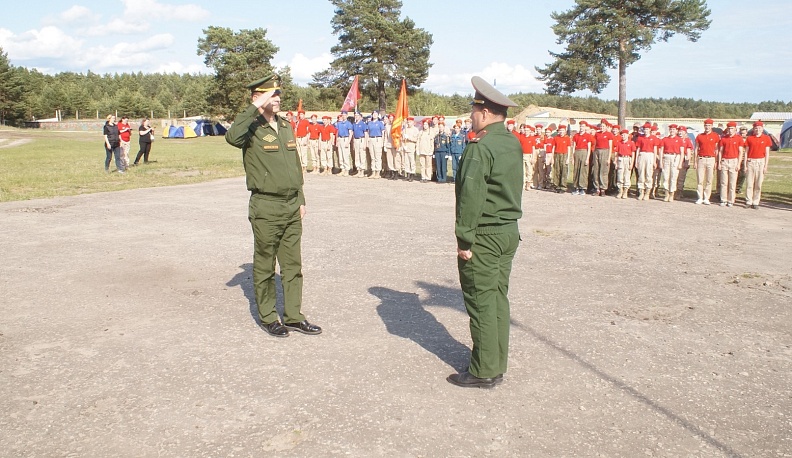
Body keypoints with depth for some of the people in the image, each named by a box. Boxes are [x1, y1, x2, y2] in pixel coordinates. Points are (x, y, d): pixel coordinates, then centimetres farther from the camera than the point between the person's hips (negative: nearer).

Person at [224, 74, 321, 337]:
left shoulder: (286, 126, 12)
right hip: (266, 208, -6)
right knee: (264, 266, 7)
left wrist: (300, 200, 16)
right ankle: (267, 318, 20)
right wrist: (255, 108, -29)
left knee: (293, 265, 11)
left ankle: (293, 316, 22)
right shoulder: (252, 128, -9)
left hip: (291, 206, 7)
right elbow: (232, 137, -34)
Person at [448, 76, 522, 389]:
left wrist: (465, 239, -17)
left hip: (484, 236, -9)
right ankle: (498, 363, 26)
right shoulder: (513, 143, 10)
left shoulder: (480, 147, -18)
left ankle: (484, 372, 8)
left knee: (481, 303, 0)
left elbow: (471, 197, -22)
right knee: (498, 298, 15)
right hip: (509, 231, 9)